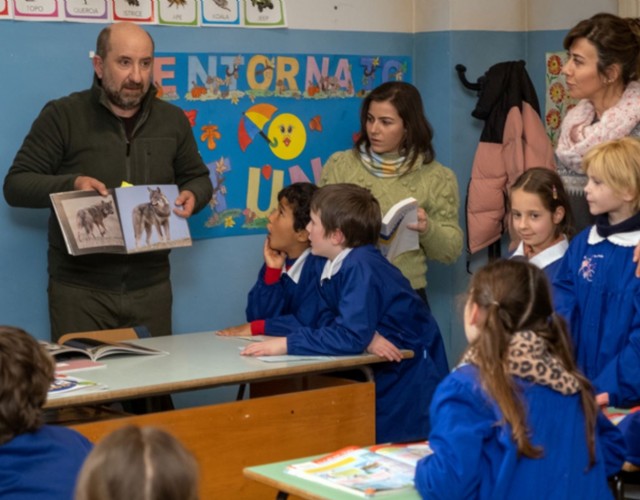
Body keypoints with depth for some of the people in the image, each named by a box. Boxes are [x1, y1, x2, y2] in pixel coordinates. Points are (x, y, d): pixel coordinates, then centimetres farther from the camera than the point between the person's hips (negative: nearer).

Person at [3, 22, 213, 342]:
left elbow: (198, 178, 20)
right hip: (80, 287, -3)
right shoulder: (62, 115, -4)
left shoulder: (172, 120, 9)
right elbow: (16, 185, -5)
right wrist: (71, 184, -22)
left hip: (151, 286, 4)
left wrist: (192, 196, -4)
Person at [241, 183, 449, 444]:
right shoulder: (335, 266, 2)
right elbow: (330, 324, -1)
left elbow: (350, 336, -31)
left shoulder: (361, 267, -25)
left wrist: (285, 344, -29)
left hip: (408, 377, -8)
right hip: (380, 373, 8)